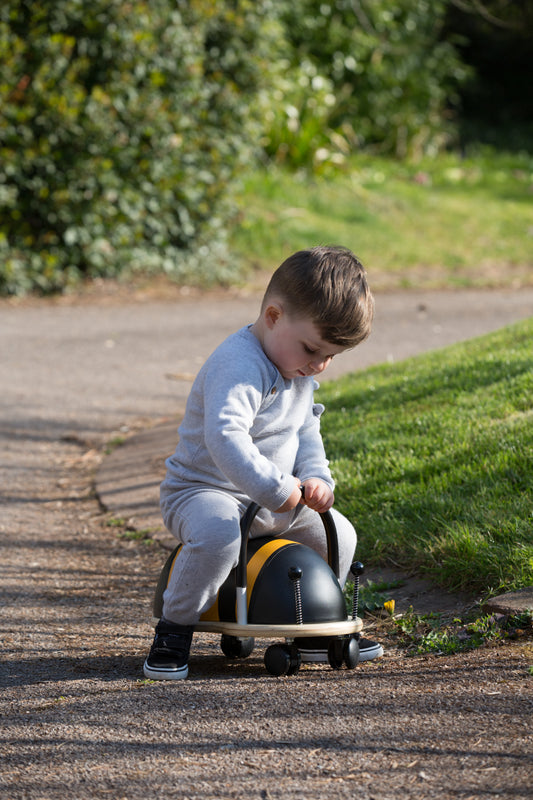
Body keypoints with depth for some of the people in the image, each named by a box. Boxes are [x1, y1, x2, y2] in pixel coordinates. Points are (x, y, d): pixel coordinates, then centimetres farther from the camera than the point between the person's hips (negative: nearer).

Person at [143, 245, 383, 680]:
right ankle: (174, 630, -19)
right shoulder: (239, 366, -28)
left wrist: (315, 477, -4)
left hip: (272, 503, 9)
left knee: (339, 534, 4)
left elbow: (306, 429, 15)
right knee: (217, 534, -39)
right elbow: (224, 438, -41)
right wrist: (277, 489, -40)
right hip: (202, 491, -9)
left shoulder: (301, 369, 5)